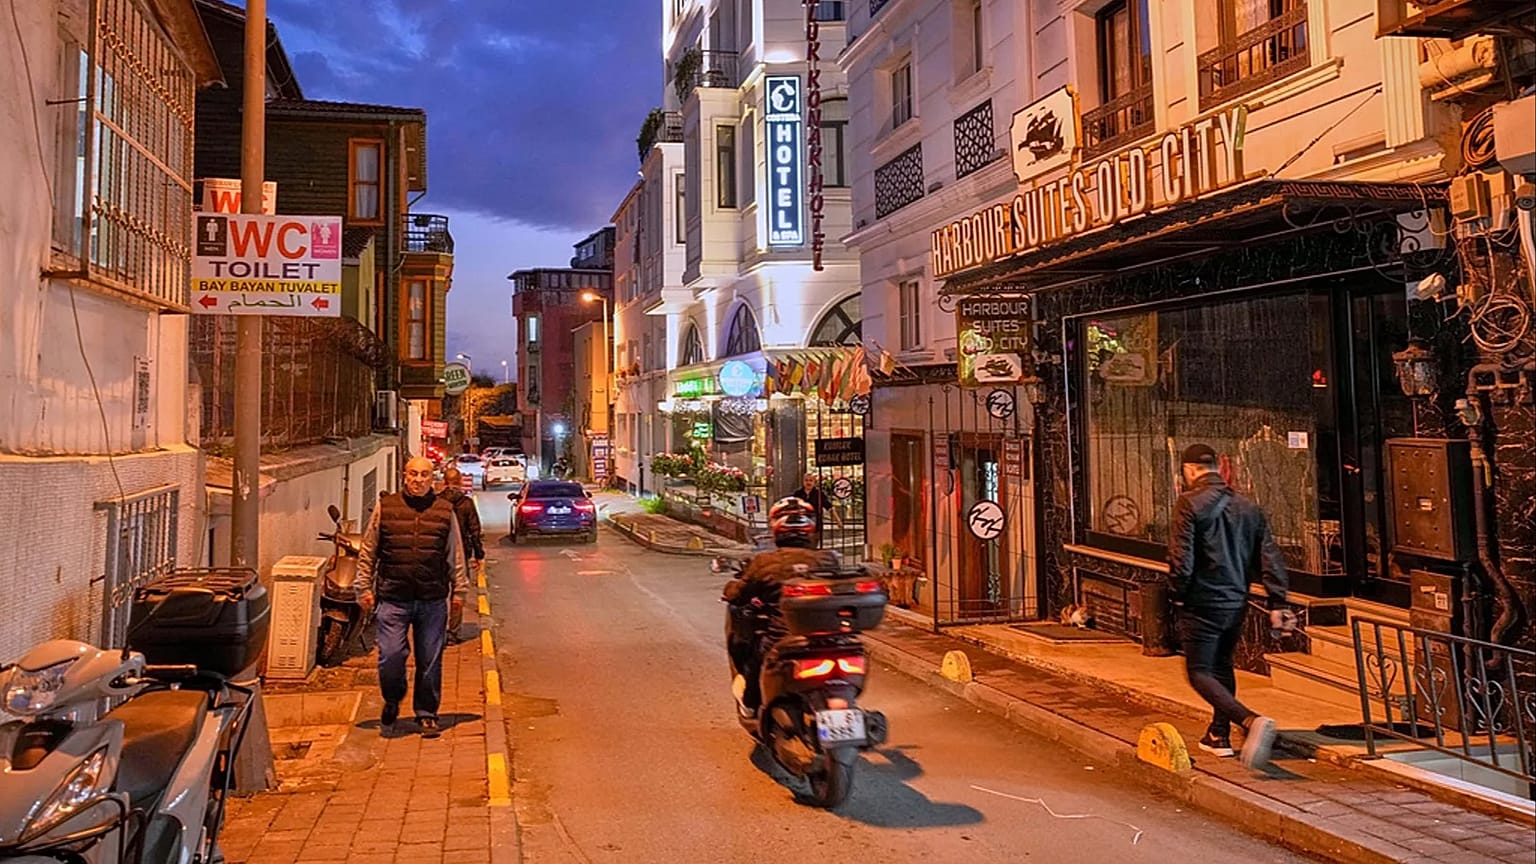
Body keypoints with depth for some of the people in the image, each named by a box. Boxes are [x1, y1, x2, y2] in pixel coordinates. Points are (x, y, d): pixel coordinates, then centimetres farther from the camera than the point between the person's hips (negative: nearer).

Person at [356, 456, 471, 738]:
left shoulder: (445, 511, 7)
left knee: (430, 661, 6)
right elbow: (367, 553, 9)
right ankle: (392, 702, 25)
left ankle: (426, 714, 21)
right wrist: (365, 588, 5)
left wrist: (459, 590, 9)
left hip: (433, 601, 1)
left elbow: (456, 556, 11)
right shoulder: (385, 507, 4)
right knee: (390, 656, -5)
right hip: (393, 598, -1)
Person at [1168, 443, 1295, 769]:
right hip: (1236, 603, 7)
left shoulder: (1189, 504, -12)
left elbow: (1181, 557, -18)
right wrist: (1277, 604, 7)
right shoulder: (1248, 507, 8)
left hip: (1202, 603, -7)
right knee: (1222, 666, 23)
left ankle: (1251, 721, -23)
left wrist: (1177, 594, -2)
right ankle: (1219, 735, 30)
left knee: (1200, 672, -2)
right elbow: (1270, 557, 6)